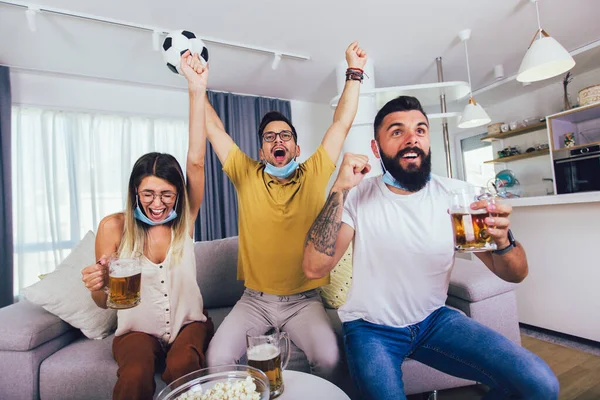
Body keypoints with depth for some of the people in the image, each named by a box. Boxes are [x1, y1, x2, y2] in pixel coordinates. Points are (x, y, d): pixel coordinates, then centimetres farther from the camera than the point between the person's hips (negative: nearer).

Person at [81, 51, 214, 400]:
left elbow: (196, 162, -19)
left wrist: (198, 89, -22)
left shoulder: (184, 220, -7)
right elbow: (104, 302, -2)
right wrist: (98, 286, -27)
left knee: (183, 367, -28)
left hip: (188, 322, 1)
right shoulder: (114, 227, -8)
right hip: (137, 329, 0)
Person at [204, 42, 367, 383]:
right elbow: (214, 129, 2)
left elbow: (342, 123, 1)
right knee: (218, 358, -17)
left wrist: (354, 72, 3)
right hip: (254, 300, 2)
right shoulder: (247, 176, 2)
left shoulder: (314, 175, 0)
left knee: (329, 357, -21)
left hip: (304, 300, -1)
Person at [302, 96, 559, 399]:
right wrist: (340, 189, -30)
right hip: (371, 328, -2)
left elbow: (515, 274, -4)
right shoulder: (357, 195, -13)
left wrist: (502, 239, -28)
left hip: (435, 319, 3)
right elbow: (314, 268, -23)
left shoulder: (457, 194, -7)